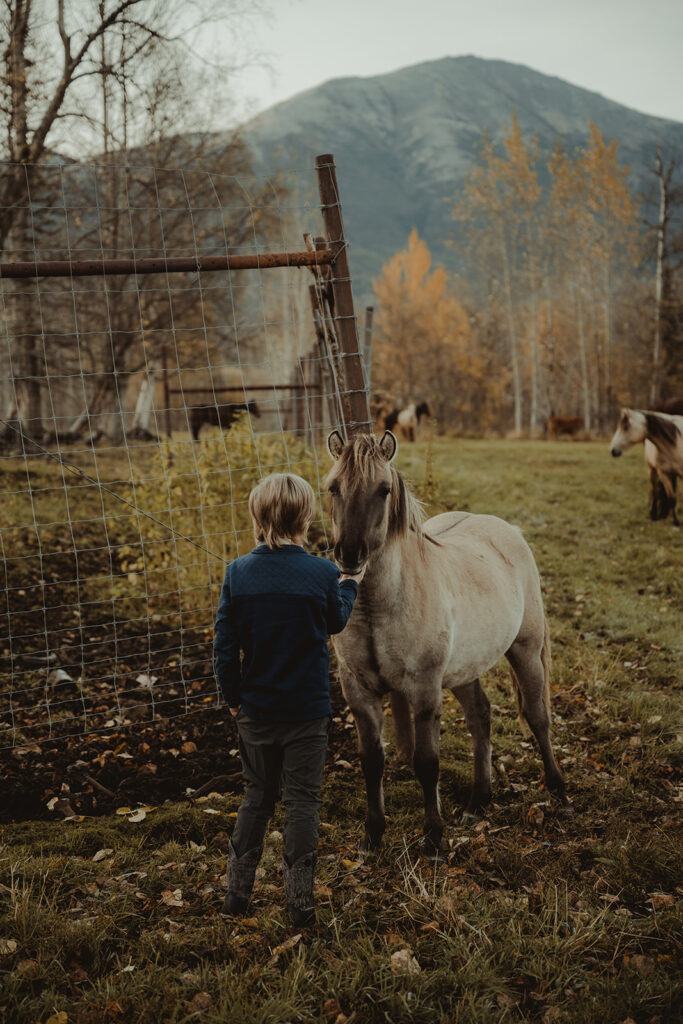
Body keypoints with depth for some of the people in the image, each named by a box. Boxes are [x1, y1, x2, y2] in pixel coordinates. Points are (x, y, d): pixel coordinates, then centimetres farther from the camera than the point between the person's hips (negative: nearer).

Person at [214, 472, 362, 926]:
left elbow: (225, 645, -5)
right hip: (308, 710, -3)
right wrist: (349, 585, 25)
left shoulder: (239, 572, -9)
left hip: (255, 710, 3)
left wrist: (232, 697, 9)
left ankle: (238, 890, 24)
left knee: (258, 795, 18)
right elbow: (336, 622, 6)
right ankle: (300, 901, 11)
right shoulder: (322, 574, -14)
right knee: (303, 801, 7)